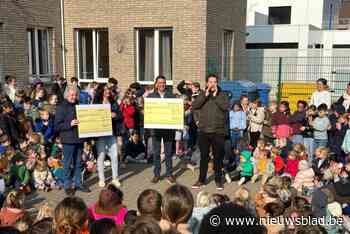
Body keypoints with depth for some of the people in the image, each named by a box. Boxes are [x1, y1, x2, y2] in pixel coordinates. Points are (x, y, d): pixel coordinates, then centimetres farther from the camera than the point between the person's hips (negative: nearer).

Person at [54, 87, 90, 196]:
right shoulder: (62, 107, -5)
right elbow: (57, 126, -10)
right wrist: (69, 124, -22)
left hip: (79, 138, 6)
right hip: (68, 139, -5)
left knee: (78, 163, 13)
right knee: (68, 164, 1)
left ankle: (78, 183, 23)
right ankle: (67, 186, 11)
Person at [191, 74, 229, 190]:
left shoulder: (222, 95, 5)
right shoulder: (202, 95, 8)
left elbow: (225, 107, -13)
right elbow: (194, 106, -8)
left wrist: (215, 96, -11)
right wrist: (206, 95, -13)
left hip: (218, 131, -1)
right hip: (204, 131, 1)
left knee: (218, 157, 7)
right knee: (204, 156, 9)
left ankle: (218, 180, 19)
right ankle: (201, 179, 20)